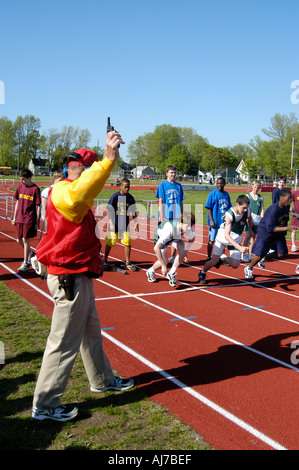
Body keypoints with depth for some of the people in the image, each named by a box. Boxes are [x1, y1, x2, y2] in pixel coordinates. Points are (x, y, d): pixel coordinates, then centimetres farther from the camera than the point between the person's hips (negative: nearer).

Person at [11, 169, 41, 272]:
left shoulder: (35, 189, -9)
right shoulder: (20, 187, 6)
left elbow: (38, 206, -7)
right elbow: (17, 202, 15)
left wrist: (37, 222, -8)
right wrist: (14, 217, 14)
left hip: (29, 219, -6)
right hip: (19, 219, 6)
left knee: (25, 239, -4)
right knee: (19, 240, 10)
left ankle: (26, 263, 7)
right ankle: (30, 253, 36)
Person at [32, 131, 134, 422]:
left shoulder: (66, 192, 12)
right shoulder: (64, 194, -22)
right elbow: (80, 191, -46)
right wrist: (108, 159, -56)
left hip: (78, 276, 11)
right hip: (70, 279, -11)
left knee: (91, 332, 25)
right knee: (64, 343, 0)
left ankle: (102, 380, 45)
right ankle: (44, 405, 14)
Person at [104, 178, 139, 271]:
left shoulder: (130, 198, 1)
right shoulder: (115, 196, -8)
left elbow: (133, 212, 10)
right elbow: (109, 211, -7)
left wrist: (136, 224, 6)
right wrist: (111, 224, -13)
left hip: (125, 225, 2)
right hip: (114, 225, -2)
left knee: (128, 243, -2)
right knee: (109, 243, 6)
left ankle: (128, 263, 12)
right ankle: (105, 260, 26)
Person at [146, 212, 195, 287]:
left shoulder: (187, 227, -30)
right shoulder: (169, 229, -45)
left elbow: (190, 238, -7)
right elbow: (156, 248, -46)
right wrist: (163, 266, -44)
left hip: (175, 236, 4)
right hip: (160, 236, -4)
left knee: (183, 250, -23)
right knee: (164, 261, -5)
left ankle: (171, 274, -7)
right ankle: (150, 271, 27)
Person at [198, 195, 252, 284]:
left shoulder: (247, 211, -18)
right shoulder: (229, 214, -33)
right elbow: (227, 235, -40)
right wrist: (240, 247, -49)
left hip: (236, 240, 4)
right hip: (223, 238, -4)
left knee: (235, 265, -5)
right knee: (213, 262, -9)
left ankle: (222, 258, 27)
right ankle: (202, 273, 23)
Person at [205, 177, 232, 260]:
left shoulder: (226, 194, 8)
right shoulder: (213, 194, -7)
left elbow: (229, 208, 15)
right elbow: (209, 208, -9)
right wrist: (211, 220, -16)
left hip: (224, 222, 5)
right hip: (215, 222, -5)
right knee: (211, 240, 3)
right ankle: (209, 258, 13)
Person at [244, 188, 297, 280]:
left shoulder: (286, 207, -8)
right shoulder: (274, 210, -32)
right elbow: (270, 228, -33)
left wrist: (283, 232, 14)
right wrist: (287, 228, -38)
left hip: (278, 233, 7)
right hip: (265, 232, -7)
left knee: (282, 254, 0)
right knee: (259, 255, -4)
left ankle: (264, 258, 27)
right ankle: (248, 268, 25)